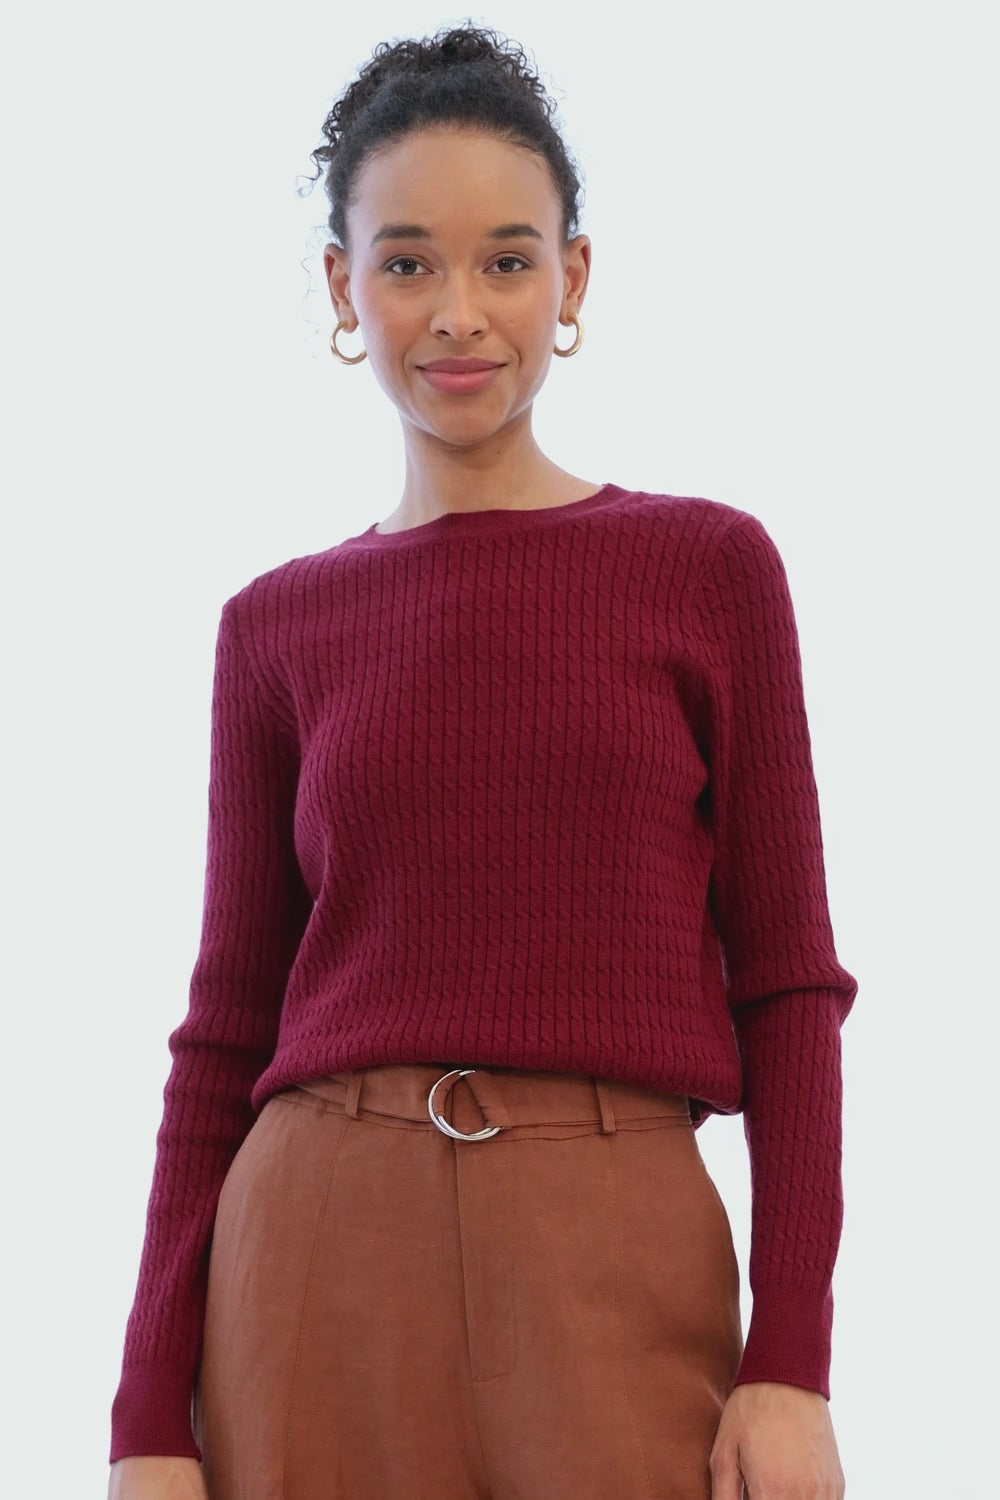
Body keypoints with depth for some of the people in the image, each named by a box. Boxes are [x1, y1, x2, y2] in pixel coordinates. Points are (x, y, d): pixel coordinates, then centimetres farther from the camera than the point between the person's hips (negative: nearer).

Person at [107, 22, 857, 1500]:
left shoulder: (708, 566, 5)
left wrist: (793, 1363, -6)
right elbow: (227, 1032, 9)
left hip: (617, 1265, -1)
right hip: (317, 1254, 1)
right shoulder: (279, 629, 9)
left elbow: (786, 982, 3)